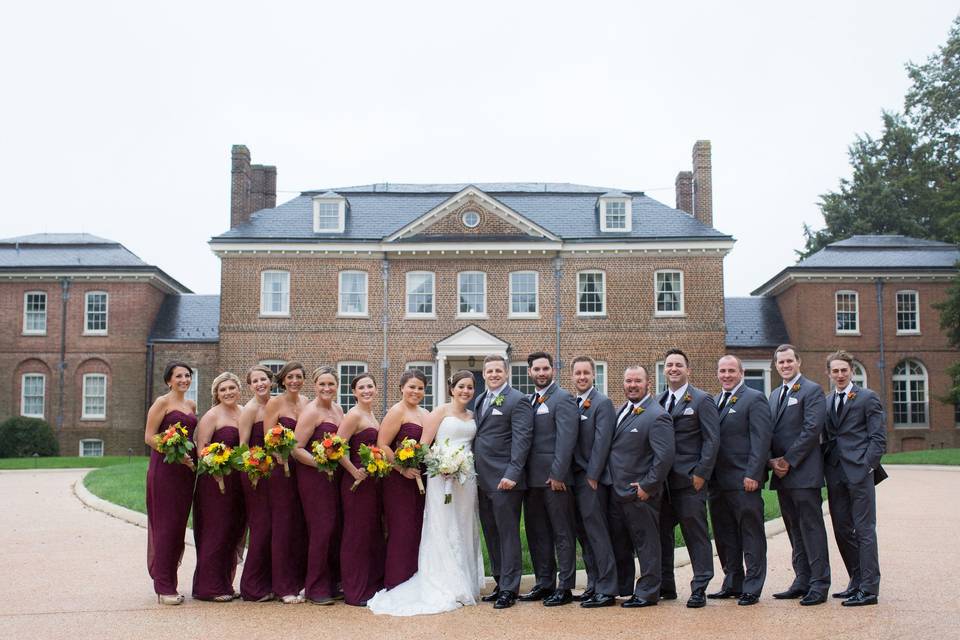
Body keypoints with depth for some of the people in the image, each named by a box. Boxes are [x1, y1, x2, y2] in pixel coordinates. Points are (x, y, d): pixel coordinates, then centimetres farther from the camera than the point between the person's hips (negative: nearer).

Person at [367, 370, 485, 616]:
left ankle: (465, 586, 20)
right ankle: (443, 590, 3)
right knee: (442, 531, -3)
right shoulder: (440, 412, -2)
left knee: (464, 532, 10)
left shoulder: (473, 417, 14)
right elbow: (423, 445, -7)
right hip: (442, 476, -6)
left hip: (467, 478, 6)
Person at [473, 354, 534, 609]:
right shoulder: (480, 400, 16)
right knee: (491, 535, 12)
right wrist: (473, 472, 11)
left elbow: (521, 439, -13)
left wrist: (512, 474, -20)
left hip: (505, 481, -8)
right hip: (483, 480, 8)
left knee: (507, 534, -2)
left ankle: (509, 589, 4)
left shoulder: (517, 401, -7)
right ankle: (500, 583, 22)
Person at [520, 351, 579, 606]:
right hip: (532, 479, 8)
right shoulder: (528, 401, 15)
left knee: (563, 534, 0)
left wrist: (557, 475, -18)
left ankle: (565, 588, 6)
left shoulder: (563, 399, -8)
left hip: (555, 478, -8)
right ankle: (544, 583, 22)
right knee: (537, 534, 13)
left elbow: (566, 439, -15)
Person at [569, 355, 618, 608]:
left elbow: (602, 442, -13)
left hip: (592, 478, -7)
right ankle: (594, 585, 19)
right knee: (584, 534, 11)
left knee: (597, 533, -6)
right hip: (574, 478, 7)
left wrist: (592, 476, -15)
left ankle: (606, 590, -1)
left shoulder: (602, 403, -8)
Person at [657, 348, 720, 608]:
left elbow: (712, 440, -7)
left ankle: (699, 589, 6)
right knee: (661, 532, 8)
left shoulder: (702, 400, -3)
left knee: (695, 533, -1)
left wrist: (701, 474, -13)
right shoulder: (658, 402, 13)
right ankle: (665, 586, 19)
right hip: (662, 480, 6)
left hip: (690, 479, -5)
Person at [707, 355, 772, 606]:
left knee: (751, 536, 1)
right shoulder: (715, 402, 16)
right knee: (724, 537, 12)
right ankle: (732, 584, 22)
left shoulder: (754, 399, -5)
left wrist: (752, 475, -18)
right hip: (718, 482, 7)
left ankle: (752, 589, 6)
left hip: (744, 481, -7)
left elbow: (762, 439, -12)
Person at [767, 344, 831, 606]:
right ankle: (802, 582, 17)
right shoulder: (774, 395, 18)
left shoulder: (812, 390, -5)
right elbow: (768, 432, 16)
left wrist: (788, 461, -15)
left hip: (804, 473, -7)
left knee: (811, 528, -5)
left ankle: (819, 584, 0)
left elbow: (812, 430, -14)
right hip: (781, 474, 8)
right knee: (794, 530, 11)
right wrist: (771, 461, 0)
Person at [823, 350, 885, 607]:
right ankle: (857, 581, 22)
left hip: (859, 472, -6)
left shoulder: (867, 398, -1)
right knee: (842, 530, 10)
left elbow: (878, 438, -5)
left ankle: (869, 589, 0)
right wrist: (826, 467, 7)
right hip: (835, 475, 6)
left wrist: (866, 466, -13)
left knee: (864, 530, -4)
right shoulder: (826, 402, 15)